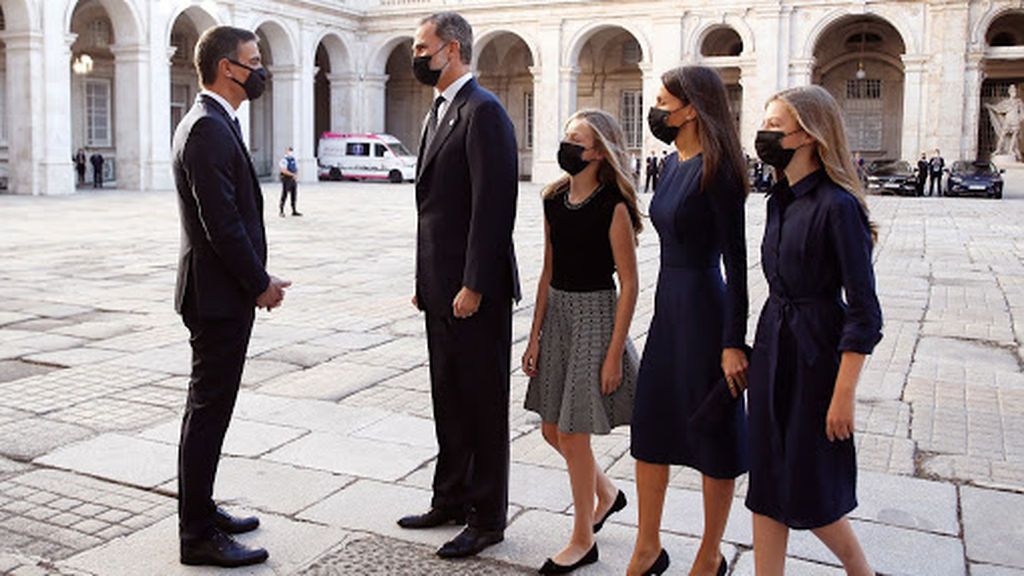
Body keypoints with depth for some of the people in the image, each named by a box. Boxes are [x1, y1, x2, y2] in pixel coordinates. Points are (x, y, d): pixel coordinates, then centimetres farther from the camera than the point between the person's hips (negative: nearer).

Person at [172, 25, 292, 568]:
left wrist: (256, 277, 11)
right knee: (209, 411, -3)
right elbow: (222, 222, -22)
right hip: (219, 296, -11)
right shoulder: (209, 128, -17)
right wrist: (260, 283, -12)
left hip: (222, 291, 11)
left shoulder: (211, 123, 15)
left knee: (209, 407, 18)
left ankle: (200, 509, 31)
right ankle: (198, 534, 8)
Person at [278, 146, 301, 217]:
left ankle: (294, 211, 15)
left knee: (294, 195, 9)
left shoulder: (294, 160, 14)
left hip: (293, 180, 7)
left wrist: (296, 176, -2)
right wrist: (293, 175, -23)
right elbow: (284, 170, -21)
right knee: (284, 195, -4)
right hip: (286, 179, -7)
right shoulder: (284, 160, -10)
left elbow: (297, 169, 18)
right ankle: (281, 211, 3)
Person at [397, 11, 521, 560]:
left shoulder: (482, 111, -14)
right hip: (441, 287, 9)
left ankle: (486, 519, 17)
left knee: (482, 406, 3)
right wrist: (424, 280, 14)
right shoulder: (439, 111, 16)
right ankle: (450, 500, 33)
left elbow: (493, 205, -20)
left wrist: (473, 286, -21)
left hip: (474, 289, -9)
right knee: (448, 401, 18)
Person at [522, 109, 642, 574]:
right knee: (552, 429, 13)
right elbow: (548, 272, 9)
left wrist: (614, 353, -16)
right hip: (556, 313, 7)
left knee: (572, 434, 0)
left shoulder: (613, 206, -14)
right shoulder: (555, 200, 6)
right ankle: (606, 493, 40)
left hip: (595, 314, -7)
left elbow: (629, 284, -13)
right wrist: (535, 337, 7)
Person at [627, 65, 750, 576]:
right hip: (667, 303, 9)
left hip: (704, 307, -9)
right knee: (648, 424, 11)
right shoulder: (672, 164, 11)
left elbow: (735, 259, -17)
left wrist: (734, 342, -19)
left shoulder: (716, 169, -14)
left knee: (711, 430, 6)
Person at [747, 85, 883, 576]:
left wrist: (843, 395, -17)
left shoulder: (837, 205, -16)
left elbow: (864, 313, -16)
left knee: (809, 489, 5)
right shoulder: (781, 199, 8)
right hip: (772, 346, 8)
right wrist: (764, 347, 16)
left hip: (816, 352, -8)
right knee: (767, 480, 10)